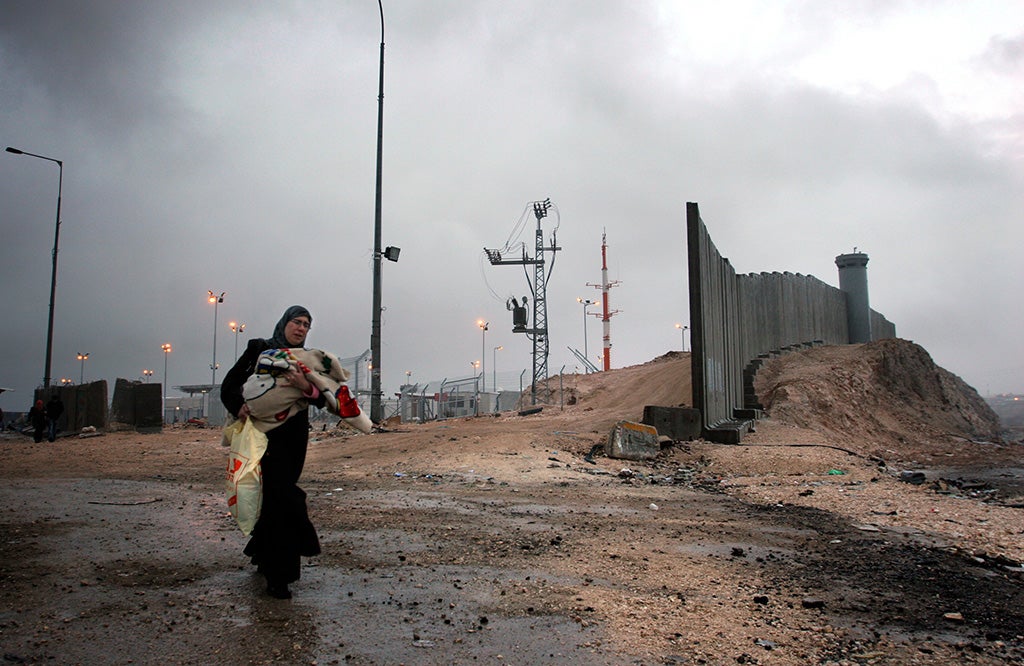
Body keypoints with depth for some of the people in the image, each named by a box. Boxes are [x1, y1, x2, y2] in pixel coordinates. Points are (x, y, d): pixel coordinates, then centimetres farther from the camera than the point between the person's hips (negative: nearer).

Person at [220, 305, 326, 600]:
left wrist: (307, 387, -27)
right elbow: (229, 384, -2)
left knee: (276, 498, 13)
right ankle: (278, 575, -6)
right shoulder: (259, 349, 1)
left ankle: (264, 558, 34)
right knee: (282, 498, -13)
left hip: (294, 439, 4)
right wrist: (239, 405, -22)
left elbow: (322, 400, -6)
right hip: (264, 434, -4)